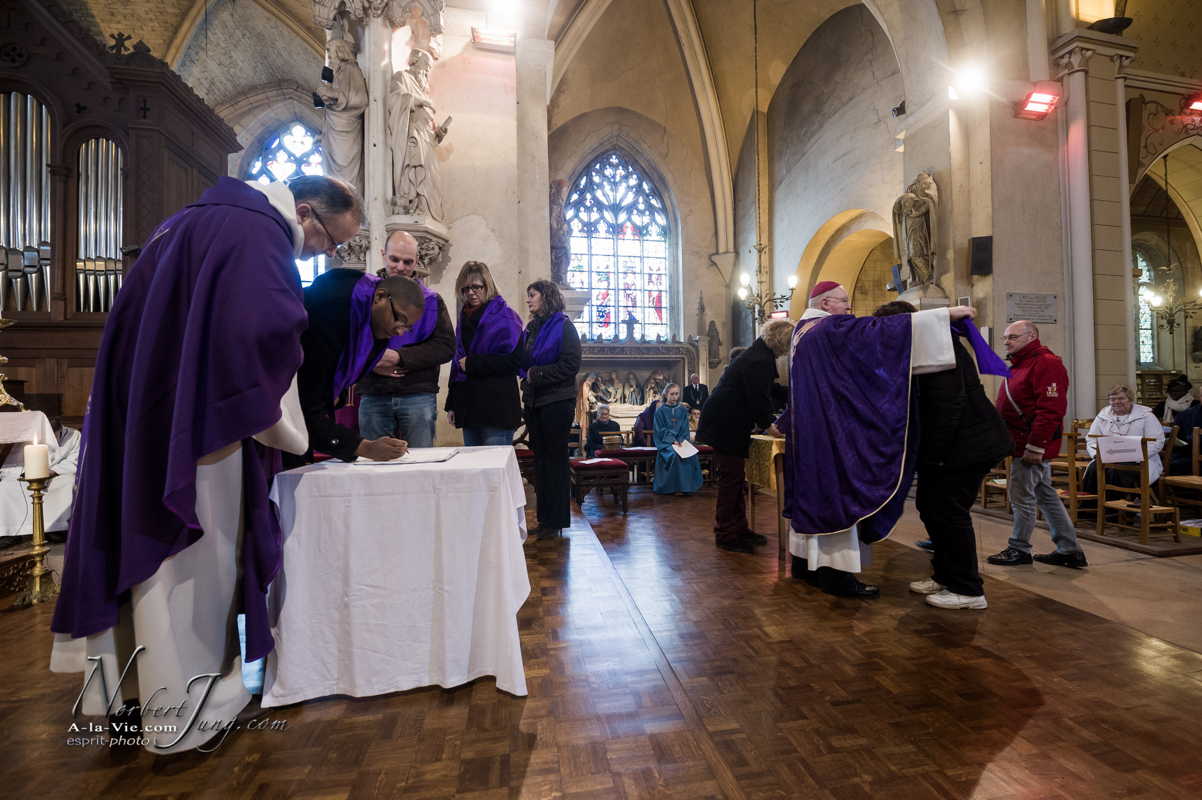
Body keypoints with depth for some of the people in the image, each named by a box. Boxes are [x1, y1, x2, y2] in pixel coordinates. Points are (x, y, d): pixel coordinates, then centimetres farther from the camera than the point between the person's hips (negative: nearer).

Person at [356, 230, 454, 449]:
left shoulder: (430, 300, 9)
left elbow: (446, 346, -3)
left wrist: (399, 357, -13)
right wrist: (370, 363, -12)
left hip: (418, 396, -1)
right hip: (373, 397, 1)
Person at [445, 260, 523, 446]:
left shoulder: (504, 316, -5)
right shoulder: (465, 318, 16)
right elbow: (457, 361, 19)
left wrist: (472, 363, -11)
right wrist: (451, 403, 15)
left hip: (497, 408, -7)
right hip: (468, 406, 7)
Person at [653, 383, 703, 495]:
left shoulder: (683, 410, 10)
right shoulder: (660, 411, 0)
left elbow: (685, 428, 8)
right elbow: (660, 430, -4)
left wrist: (681, 440, -11)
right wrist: (672, 440, -17)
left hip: (681, 441, 3)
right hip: (665, 442, -3)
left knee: (692, 454, -25)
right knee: (675, 455, -32)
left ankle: (688, 485, -15)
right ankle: (675, 487, -21)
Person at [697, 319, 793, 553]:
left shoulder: (758, 355, 16)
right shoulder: (760, 361, -19)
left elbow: (766, 391, 25)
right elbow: (759, 400, -19)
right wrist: (767, 424, -4)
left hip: (727, 425, 11)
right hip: (726, 426, -11)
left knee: (735, 480, 16)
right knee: (731, 480, -3)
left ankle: (739, 530, 27)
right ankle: (726, 536, 8)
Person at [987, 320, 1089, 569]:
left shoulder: (1047, 363, -14)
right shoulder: (1019, 365, 19)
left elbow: (1051, 410, -22)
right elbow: (1007, 407, 22)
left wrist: (1035, 446, -24)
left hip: (1031, 446, -10)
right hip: (1023, 444, 11)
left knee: (1022, 496, -2)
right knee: (1046, 495, 14)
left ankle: (1019, 549, 10)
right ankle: (1069, 550, 23)